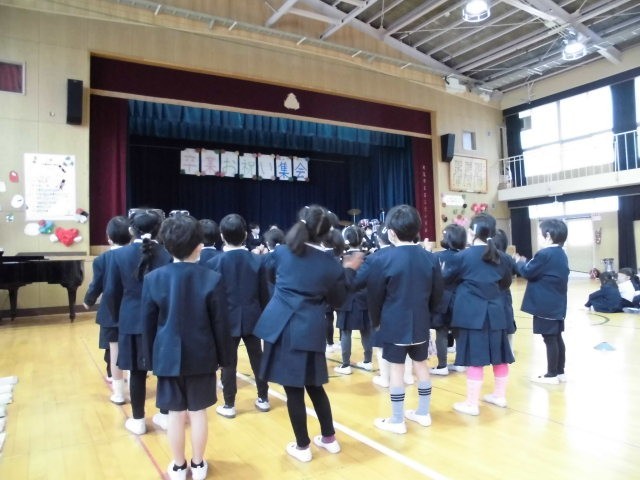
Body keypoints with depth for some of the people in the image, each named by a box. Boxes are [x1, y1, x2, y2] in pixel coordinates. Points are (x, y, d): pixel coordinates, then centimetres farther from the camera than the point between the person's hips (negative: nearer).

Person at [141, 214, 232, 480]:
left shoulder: (153, 278, -7)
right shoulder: (212, 279, -13)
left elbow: (148, 325, 0)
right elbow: (220, 325, -7)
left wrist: (151, 358, 12)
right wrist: (224, 357, 5)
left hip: (168, 357, 1)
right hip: (202, 357, -1)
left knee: (175, 413, 13)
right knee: (198, 412, 12)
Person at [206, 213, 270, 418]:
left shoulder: (214, 262, -9)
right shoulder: (256, 260, -3)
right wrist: (263, 315, 12)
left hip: (227, 319, -2)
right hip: (252, 318, 2)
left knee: (229, 362, 7)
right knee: (257, 357, 13)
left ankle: (229, 405, 16)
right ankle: (263, 399, 25)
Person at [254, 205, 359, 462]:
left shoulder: (282, 252, 1)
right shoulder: (332, 266, 0)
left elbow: (268, 272, 21)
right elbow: (337, 300, 11)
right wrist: (347, 272, 20)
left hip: (281, 327, -1)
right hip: (310, 332, 1)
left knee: (293, 390, 7)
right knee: (314, 385, 19)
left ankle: (302, 446, 21)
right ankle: (329, 438, 32)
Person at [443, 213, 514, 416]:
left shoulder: (463, 256, -8)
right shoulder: (498, 256, 7)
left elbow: (445, 278, 3)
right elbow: (506, 282, 19)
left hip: (472, 313, -5)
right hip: (495, 312, 6)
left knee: (475, 357, -2)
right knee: (498, 355, 15)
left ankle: (472, 404, 5)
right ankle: (500, 395, 30)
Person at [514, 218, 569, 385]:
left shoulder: (544, 254, -19)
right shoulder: (561, 254, 12)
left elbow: (527, 272, -15)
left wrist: (519, 262, 3)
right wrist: (526, 262, 10)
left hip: (546, 306, -9)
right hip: (557, 305, 10)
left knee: (549, 339, -2)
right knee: (557, 338, 15)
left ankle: (552, 375, 6)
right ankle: (560, 372, 23)